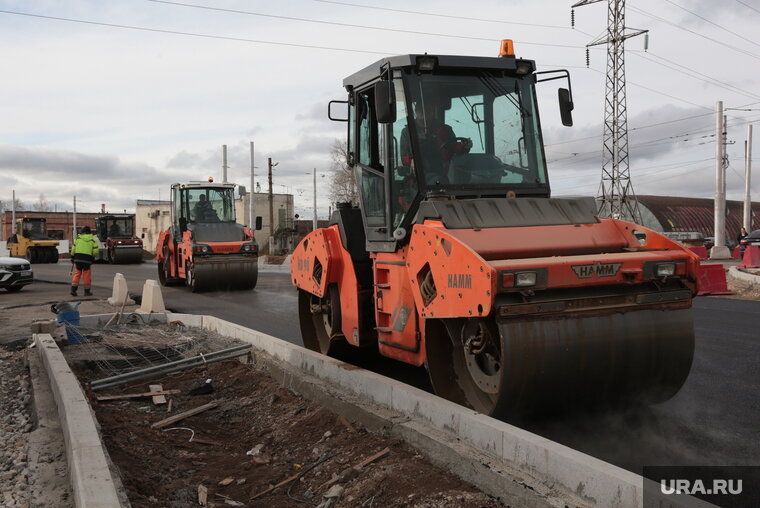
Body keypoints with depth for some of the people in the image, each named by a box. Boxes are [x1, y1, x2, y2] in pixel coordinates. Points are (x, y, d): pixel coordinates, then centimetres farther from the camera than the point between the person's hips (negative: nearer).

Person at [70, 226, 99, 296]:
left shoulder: (78, 238, 7)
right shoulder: (92, 240, 6)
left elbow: (73, 249, 3)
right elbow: (95, 251, 0)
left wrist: (72, 258, 13)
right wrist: (92, 257, 19)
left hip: (77, 258, 1)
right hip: (87, 259, -1)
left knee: (77, 273, 9)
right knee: (87, 275, 5)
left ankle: (73, 289, 1)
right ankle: (87, 291, 11)